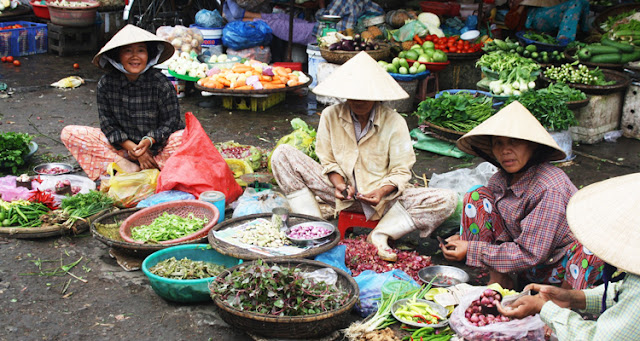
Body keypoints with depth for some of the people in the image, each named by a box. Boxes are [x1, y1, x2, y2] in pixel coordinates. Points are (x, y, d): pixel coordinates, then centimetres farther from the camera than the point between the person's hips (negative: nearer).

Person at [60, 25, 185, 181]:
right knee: (69, 134, -13)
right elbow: (108, 123, -3)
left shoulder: (161, 84, -14)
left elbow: (170, 122, -9)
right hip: (123, 144, 3)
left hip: (157, 145, -3)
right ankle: (124, 165, -23)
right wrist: (131, 147, -17)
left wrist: (148, 141, -26)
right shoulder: (106, 84, -7)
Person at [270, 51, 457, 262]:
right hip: (342, 192, 1)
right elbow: (328, 161, 4)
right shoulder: (331, 116, -4)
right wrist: (339, 185, -17)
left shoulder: (394, 122, -9)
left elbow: (400, 172, -6)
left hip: (381, 196, -1)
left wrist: (381, 192, -26)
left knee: (447, 200, -24)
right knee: (282, 155, -17)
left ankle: (380, 235, -17)